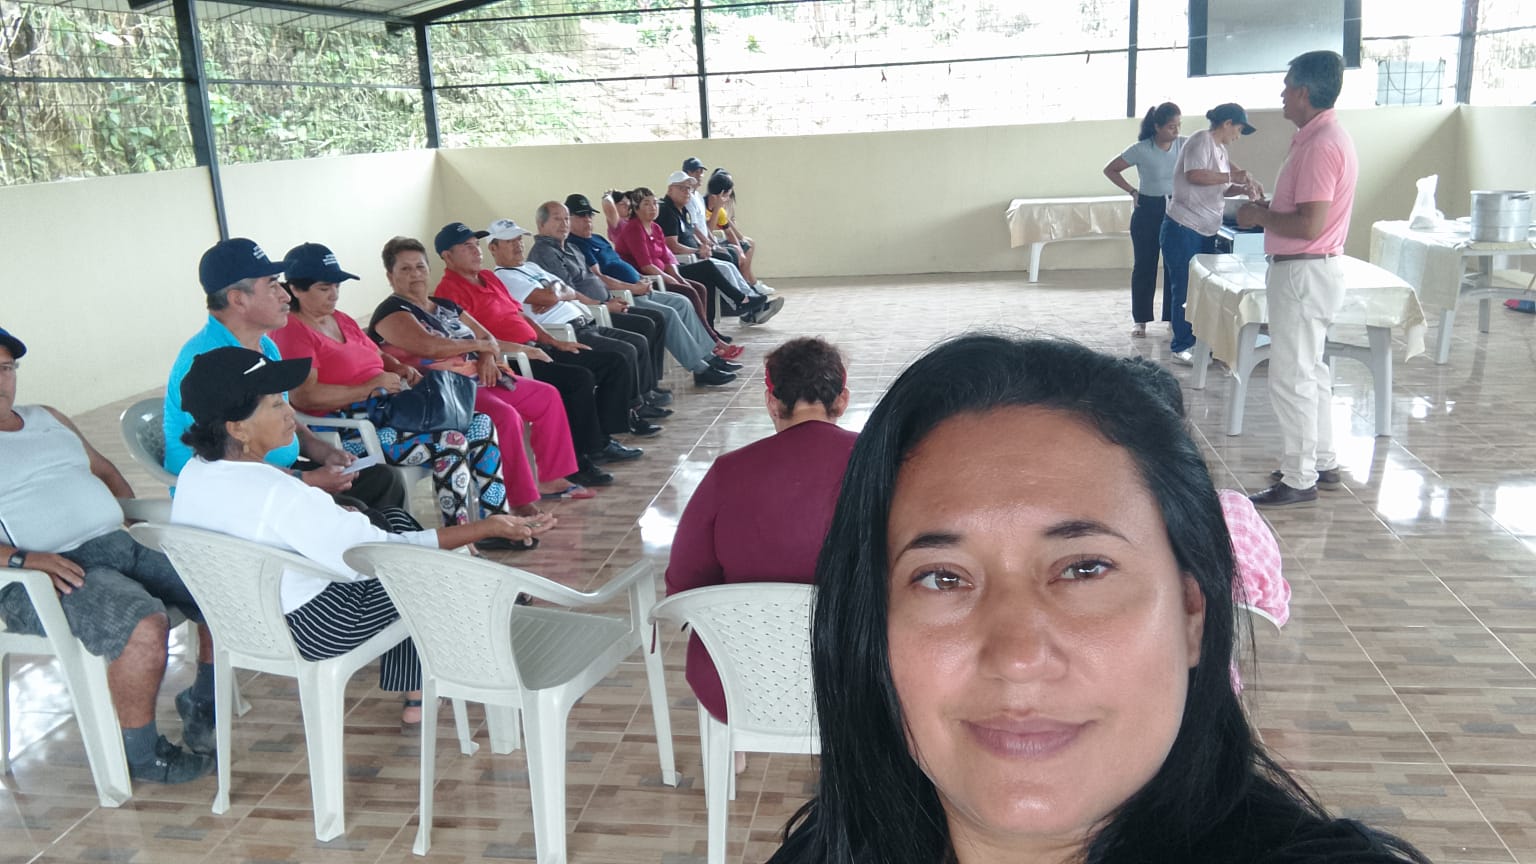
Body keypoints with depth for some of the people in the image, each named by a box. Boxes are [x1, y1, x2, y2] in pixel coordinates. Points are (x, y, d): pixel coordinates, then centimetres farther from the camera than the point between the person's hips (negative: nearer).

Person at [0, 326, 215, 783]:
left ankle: (202, 703, 12)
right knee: (144, 627, -33)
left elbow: (105, 469, 29)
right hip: (46, 574, -7)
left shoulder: (49, 418, 22)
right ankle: (140, 754, -11)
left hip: (120, 542, 7)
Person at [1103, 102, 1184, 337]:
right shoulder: (1141, 150, -12)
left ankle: (1174, 317, 15)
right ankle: (1140, 320, 13)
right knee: (1145, 265, 4)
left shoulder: (1184, 145, -4)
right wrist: (1132, 191, -6)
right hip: (1147, 212, -3)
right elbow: (1110, 170, -2)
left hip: (1176, 210, 3)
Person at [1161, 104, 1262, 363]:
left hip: (1205, 232, 9)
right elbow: (1194, 175, -26)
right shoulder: (1201, 140, -11)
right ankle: (1181, 348, 6)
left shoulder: (1220, 149, 17)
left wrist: (1243, 188, 5)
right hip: (1183, 229, -9)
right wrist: (1232, 176, -19)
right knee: (1185, 289, -3)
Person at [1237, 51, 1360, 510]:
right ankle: (1322, 462, 29)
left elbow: (1310, 224, -26)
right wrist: (1267, 209, 10)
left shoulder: (1321, 145, -20)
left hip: (1302, 273, -11)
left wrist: (1261, 216, -13)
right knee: (1310, 370, 18)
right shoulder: (1322, 137, 12)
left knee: (1291, 377, -4)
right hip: (1307, 269, 11)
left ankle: (1299, 479, 4)